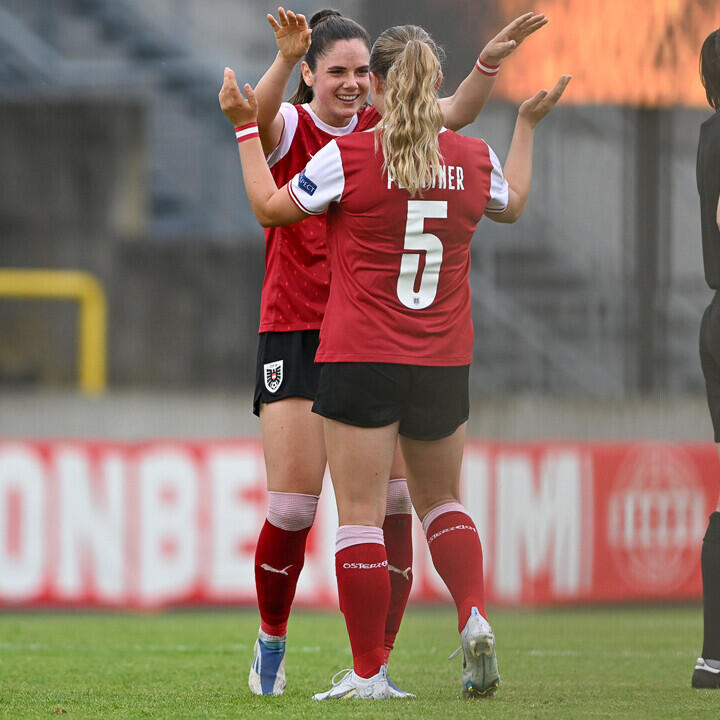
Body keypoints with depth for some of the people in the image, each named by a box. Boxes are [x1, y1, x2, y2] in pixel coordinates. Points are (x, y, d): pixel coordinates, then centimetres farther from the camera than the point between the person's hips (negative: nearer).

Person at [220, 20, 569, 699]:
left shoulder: (349, 155, -10)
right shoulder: (473, 158, 2)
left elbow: (270, 208, 2)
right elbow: (511, 204, 25)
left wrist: (245, 127, 12)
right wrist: (528, 125, 38)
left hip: (360, 360, -4)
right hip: (443, 363, 4)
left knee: (360, 511, 0)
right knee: (441, 499, 22)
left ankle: (368, 672, -1)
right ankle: (474, 617, -1)